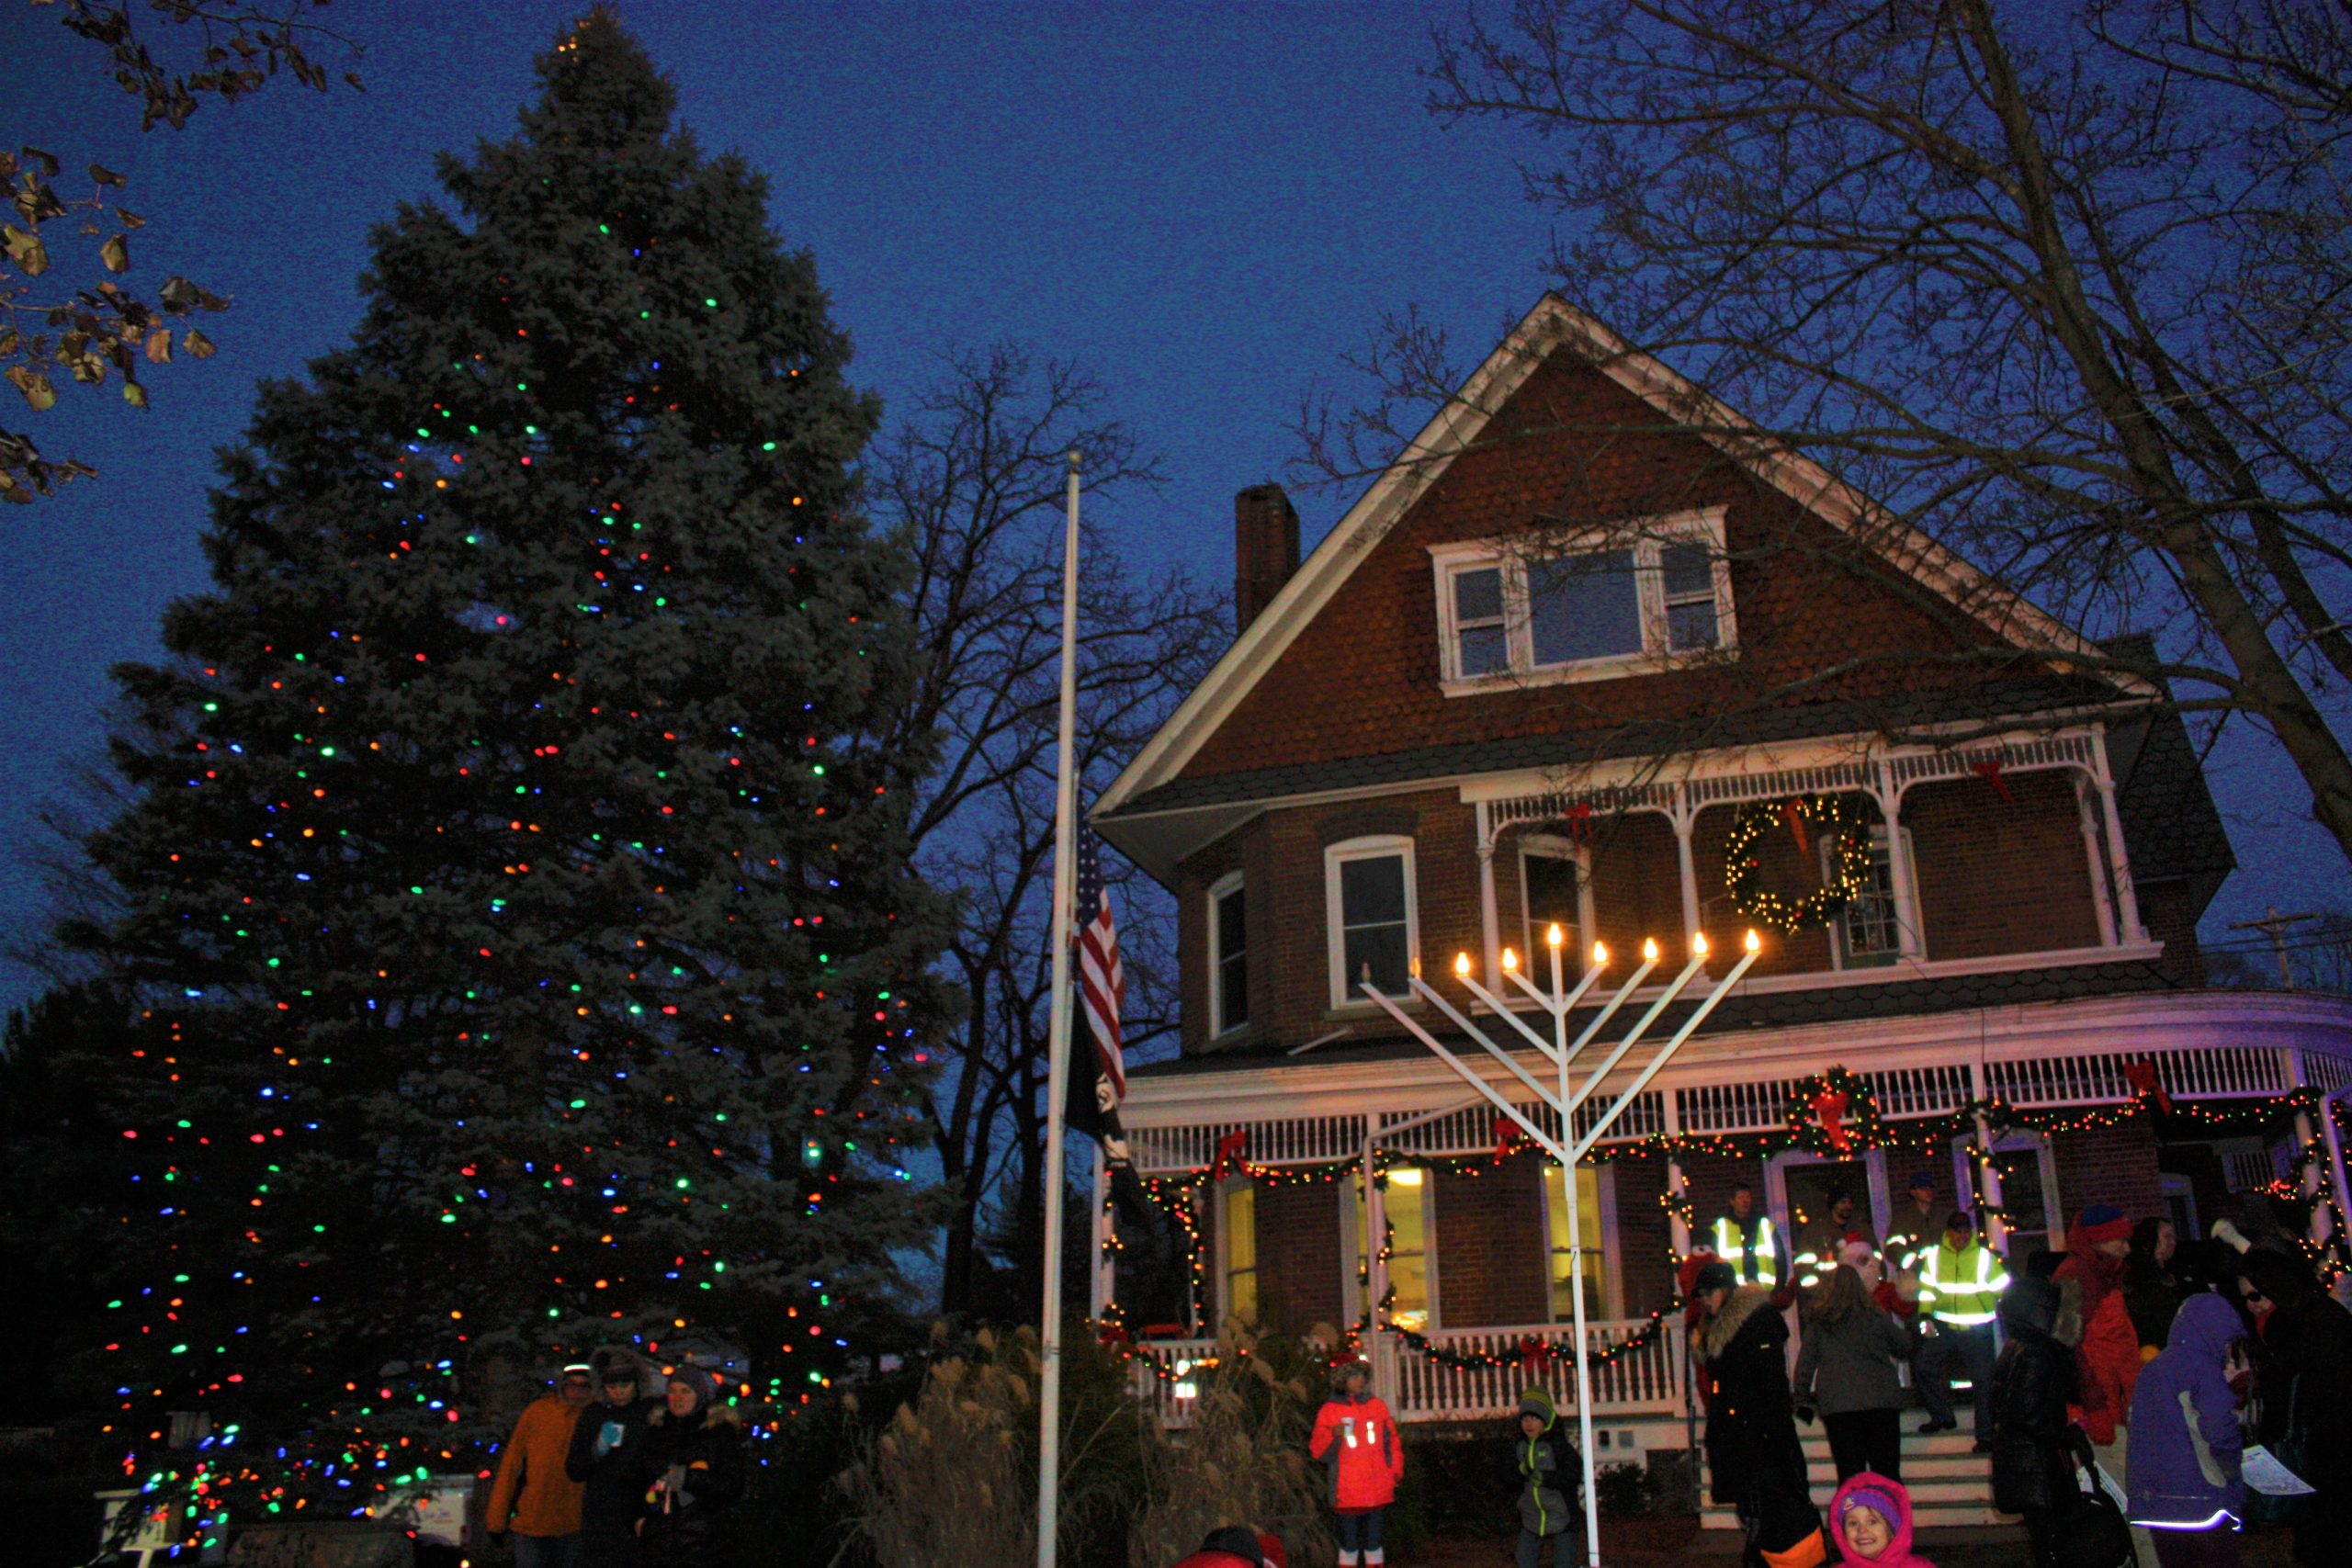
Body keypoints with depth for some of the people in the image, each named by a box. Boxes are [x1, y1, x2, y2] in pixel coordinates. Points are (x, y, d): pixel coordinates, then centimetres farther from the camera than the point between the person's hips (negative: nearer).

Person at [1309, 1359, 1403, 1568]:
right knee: (1349, 1545, 0)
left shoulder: (1378, 1407, 10)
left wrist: (1395, 1471, 6)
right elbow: (1317, 1451, -2)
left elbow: (1392, 1442, 16)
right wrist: (1333, 1436, -20)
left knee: (1374, 1542, 11)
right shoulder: (1329, 1410, 0)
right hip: (1347, 1494, -3)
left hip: (1378, 1493, 3)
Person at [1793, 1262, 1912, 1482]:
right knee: (1888, 1473, 6)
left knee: (1850, 1474, 1)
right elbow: (1906, 1348, 17)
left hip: (1837, 1404, -1)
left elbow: (1805, 1363, 4)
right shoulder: (1875, 1317, 4)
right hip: (1881, 1401, 1)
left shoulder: (1817, 1322, 3)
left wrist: (1802, 1400, 14)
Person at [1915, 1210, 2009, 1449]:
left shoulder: (1985, 1257, -5)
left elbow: (2005, 1289, 2)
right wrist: (1926, 1317, -2)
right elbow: (1927, 1288, 8)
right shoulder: (1935, 1256, 2)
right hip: (1944, 1328, 3)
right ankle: (1941, 1416, 22)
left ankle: (1985, 1436, 9)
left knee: (1983, 1380, -2)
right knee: (1926, 1367, 1)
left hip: (1978, 1331, -3)